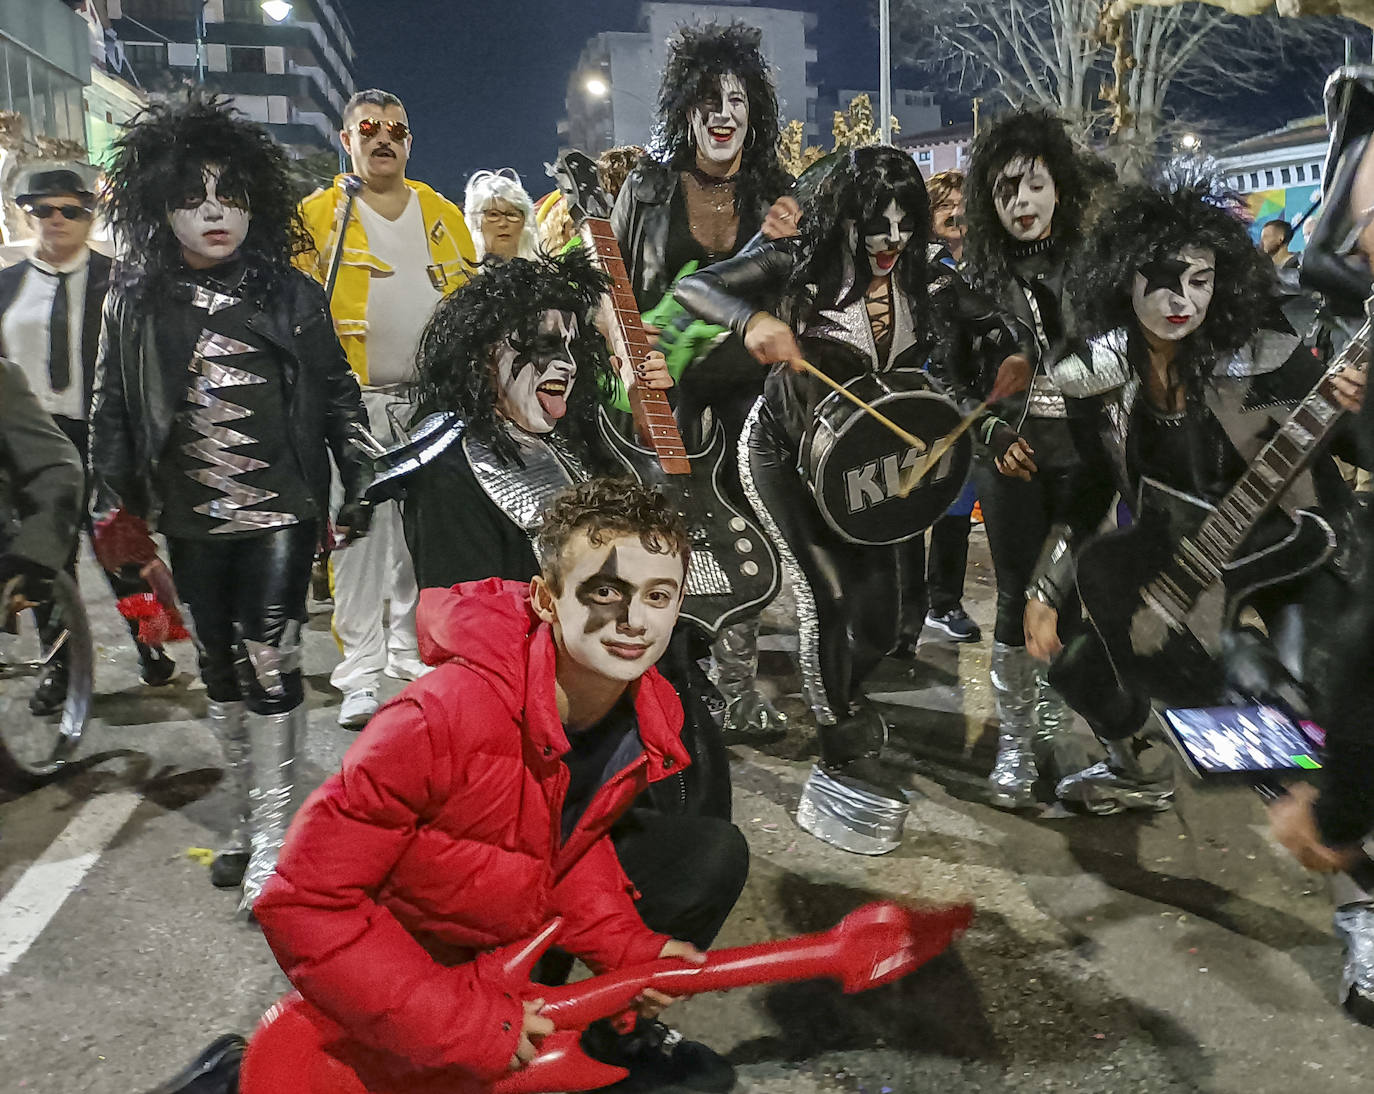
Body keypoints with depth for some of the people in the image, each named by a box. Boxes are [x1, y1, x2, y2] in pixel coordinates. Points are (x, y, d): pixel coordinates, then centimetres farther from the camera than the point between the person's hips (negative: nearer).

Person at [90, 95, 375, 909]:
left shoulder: (291, 293, 0)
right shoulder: (136, 302, 5)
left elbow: (337, 393, 3)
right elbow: (114, 409, 10)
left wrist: (358, 482, 1)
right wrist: (113, 499, 6)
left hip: (281, 513, -3)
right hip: (192, 522, 3)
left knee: (271, 665, -8)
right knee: (224, 669, 12)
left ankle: (273, 832, 4)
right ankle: (248, 817, 26)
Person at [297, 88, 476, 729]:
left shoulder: (443, 213, 14)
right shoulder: (317, 215, 3)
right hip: (354, 399, -3)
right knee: (360, 536, -5)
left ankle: (413, 652, 23)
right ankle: (360, 676, 2)